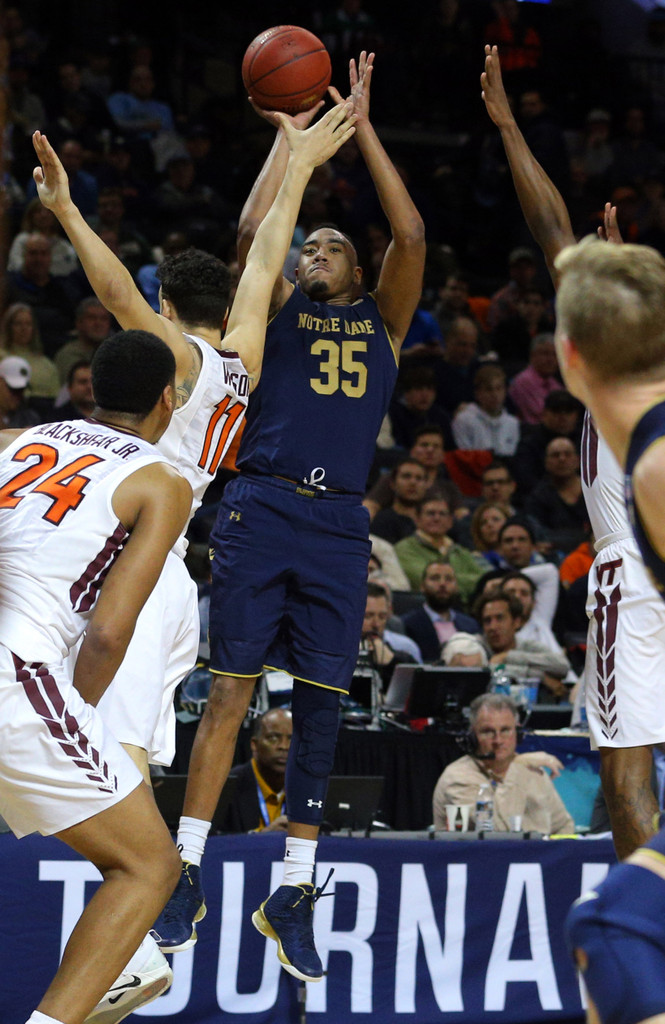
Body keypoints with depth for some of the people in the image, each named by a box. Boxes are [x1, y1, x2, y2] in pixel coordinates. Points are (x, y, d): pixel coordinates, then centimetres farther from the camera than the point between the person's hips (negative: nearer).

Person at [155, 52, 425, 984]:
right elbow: (252, 230, -2)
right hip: (261, 511, -2)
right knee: (231, 690, -5)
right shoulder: (280, 309, 14)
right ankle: (186, 874, -2)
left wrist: (361, 126, 5)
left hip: (338, 523, 2)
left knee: (321, 703, 1)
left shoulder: (383, 320, 18)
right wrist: (291, 134, 5)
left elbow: (410, 235, 4)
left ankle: (294, 894, 7)